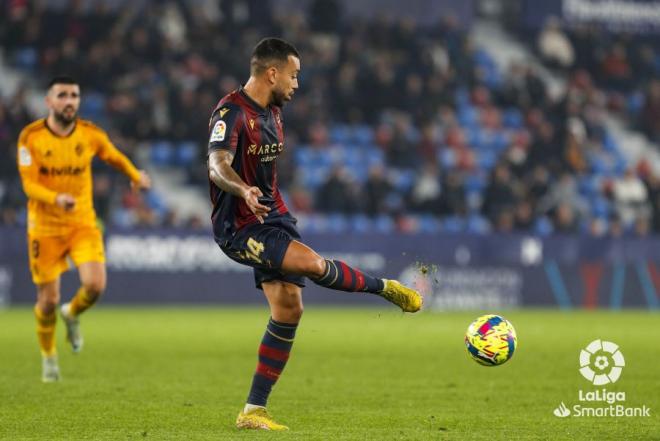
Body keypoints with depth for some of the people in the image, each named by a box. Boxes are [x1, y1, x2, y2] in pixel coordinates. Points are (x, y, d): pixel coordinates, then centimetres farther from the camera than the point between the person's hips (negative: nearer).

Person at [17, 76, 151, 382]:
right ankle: (48, 356, 28)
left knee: (95, 284, -19)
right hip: (45, 227, -2)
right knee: (48, 300, 0)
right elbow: (29, 184, -16)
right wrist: (57, 198, -32)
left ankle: (72, 314, 18)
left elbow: (114, 156, 18)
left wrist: (135, 176, 17)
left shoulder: (90, 134, -3)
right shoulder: (31, 137, -11)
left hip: (83, 223, 2)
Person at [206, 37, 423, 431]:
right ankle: (385, 288, -3)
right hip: (240, 228, -9)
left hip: (274, 219, 9)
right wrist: (244, 191, -51)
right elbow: (218, 166, -32)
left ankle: (253, 411, 6)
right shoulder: (231, 113, -17)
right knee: (312, 263, -28)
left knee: (288, 309, 1)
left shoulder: (273, 112, 12)